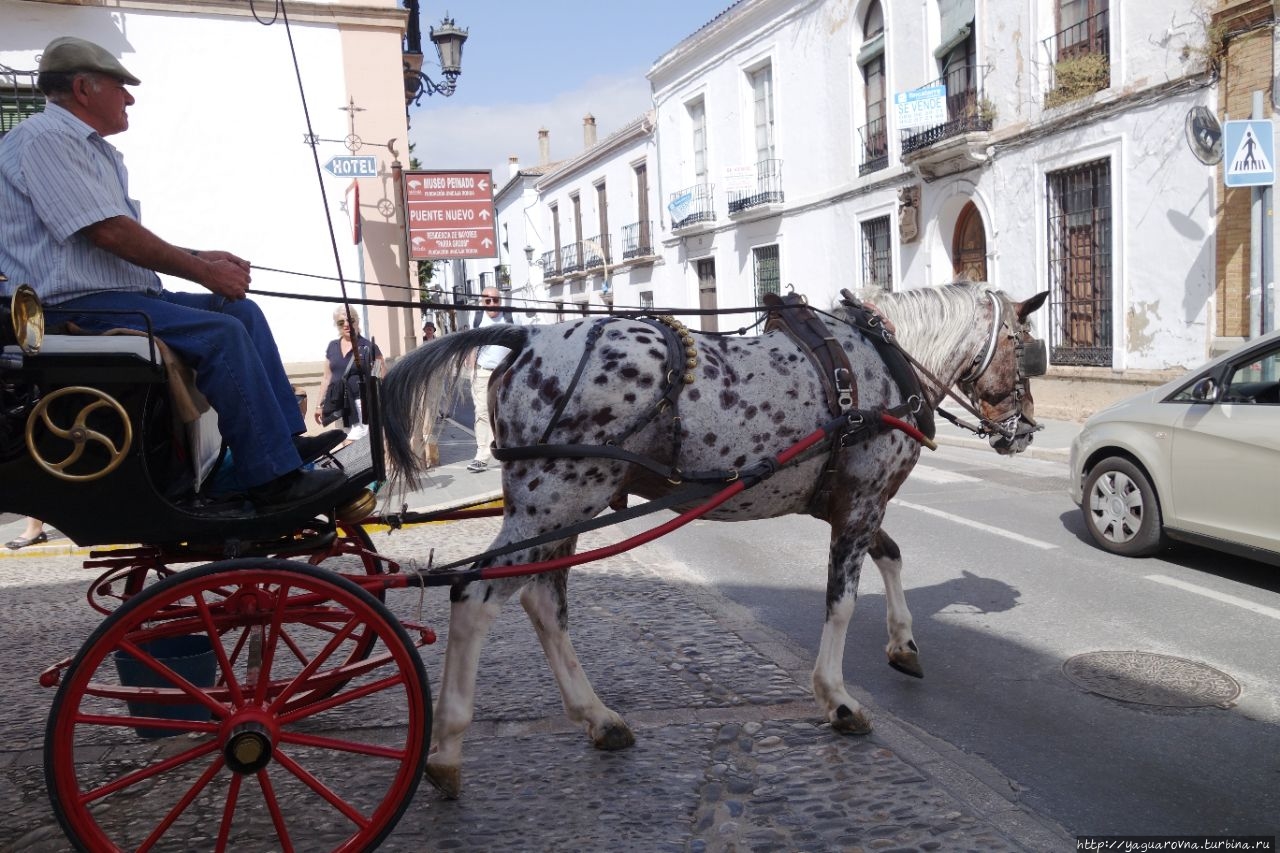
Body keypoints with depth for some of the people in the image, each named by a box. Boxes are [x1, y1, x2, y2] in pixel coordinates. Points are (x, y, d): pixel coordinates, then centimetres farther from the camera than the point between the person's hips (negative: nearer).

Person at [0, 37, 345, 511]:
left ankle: (288, 438, 3)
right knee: (220, 331, -25)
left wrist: (199, 257, 6)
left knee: (243, 312, 6)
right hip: (74, 307, -10)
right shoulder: (45, 137, -10)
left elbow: (126, 239, 20)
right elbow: (109, 232, -19)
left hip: (121, 294, 10)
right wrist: (202, 271, -14)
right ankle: (273, 479, -26)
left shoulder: (94, 149, 22)